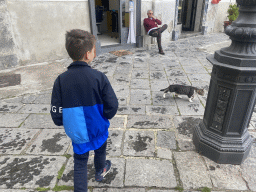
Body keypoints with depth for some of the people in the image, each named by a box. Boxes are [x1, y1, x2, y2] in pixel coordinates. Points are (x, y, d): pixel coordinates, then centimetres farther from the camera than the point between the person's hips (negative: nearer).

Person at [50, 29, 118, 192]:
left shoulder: (61, 80, -17)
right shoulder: (99, 77, -22)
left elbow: (57, 115, -13)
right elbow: (112, 106, -19)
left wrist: (68, 123, 8)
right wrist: (105, 117, 3)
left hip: (77, 133, 0)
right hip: (98, 129, 0)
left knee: (80, 163, 20)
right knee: (100, 149, 30)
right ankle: (100, 171, 59)